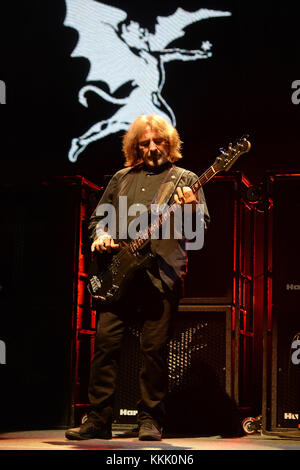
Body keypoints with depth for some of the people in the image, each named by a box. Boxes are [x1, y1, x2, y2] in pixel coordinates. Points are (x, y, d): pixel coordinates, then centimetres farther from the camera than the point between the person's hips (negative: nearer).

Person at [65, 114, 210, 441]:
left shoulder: (185, 179, 9)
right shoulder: (122, 178, 19)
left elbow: (202, 227, -1)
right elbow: (98, 217, 24)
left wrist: (190, 208, -22)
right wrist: (100, 236, 3)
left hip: (161, 275, -3)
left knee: (154, 346, -4)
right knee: (106, 339, -4)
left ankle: (150, 420, 7)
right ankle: (99, 419, 3)